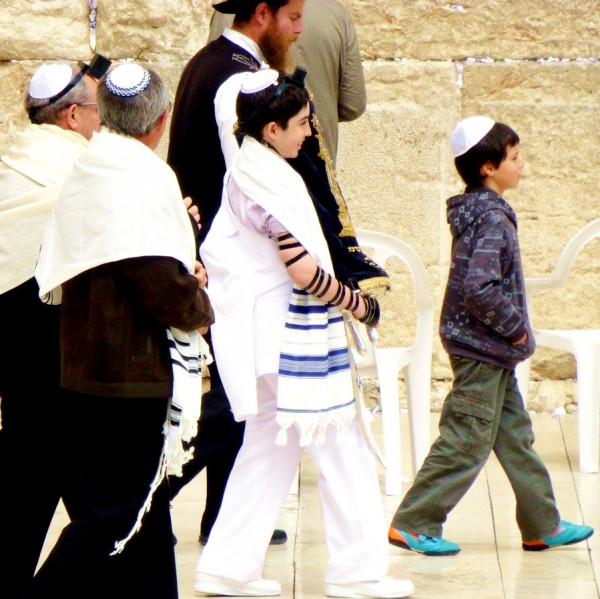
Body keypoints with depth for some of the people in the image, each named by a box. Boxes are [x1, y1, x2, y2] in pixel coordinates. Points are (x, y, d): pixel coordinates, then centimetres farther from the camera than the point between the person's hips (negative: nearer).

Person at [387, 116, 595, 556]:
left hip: (491, 351, 10)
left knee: (515, 435, 15)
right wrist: (515, 328, -17)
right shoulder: (492, 219, -20)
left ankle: (543, 525, 22)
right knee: (465, 442, -3)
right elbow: (480, 289, -29)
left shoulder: (478, 212, 10)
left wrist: (513, 330, 13)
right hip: (482, 350, -10)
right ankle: (412, 524, 3)